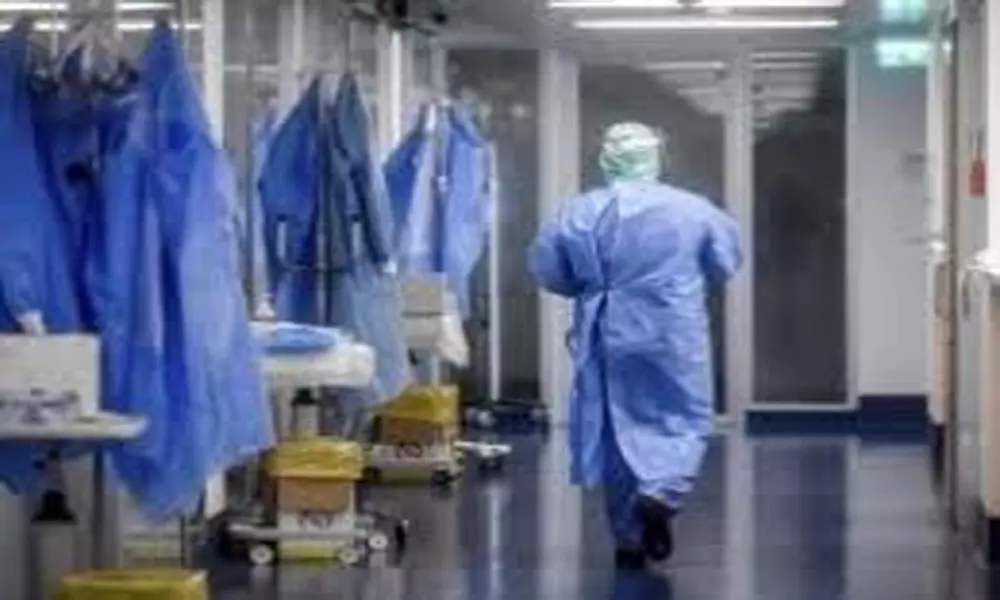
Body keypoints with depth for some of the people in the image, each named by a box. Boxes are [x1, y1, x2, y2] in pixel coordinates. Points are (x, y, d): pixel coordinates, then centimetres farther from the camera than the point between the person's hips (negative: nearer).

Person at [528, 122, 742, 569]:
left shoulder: (579, 213, -5)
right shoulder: (693, 210, -5)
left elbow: (546, 270, 2)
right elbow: (726, 264, 6)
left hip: (610, 340, 2)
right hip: (676, 339, -1)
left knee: (619, 430, 11)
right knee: (683, 422, 9)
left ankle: (630, 538, 13)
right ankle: (662, 492, -19)